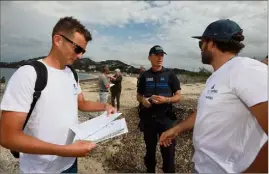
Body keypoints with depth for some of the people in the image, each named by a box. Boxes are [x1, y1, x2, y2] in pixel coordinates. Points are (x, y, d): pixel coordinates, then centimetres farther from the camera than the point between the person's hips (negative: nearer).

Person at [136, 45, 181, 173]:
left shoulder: (170, 75, -1)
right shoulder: (144, 76, 5)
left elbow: (178, 97, -1)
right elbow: (139, 95, 12)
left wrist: (166, 99, -21)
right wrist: (143, 100, -11)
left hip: (165, 118, -2)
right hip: (147, 118, 2)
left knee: (168, 150, 4)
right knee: (150, 149, 17)